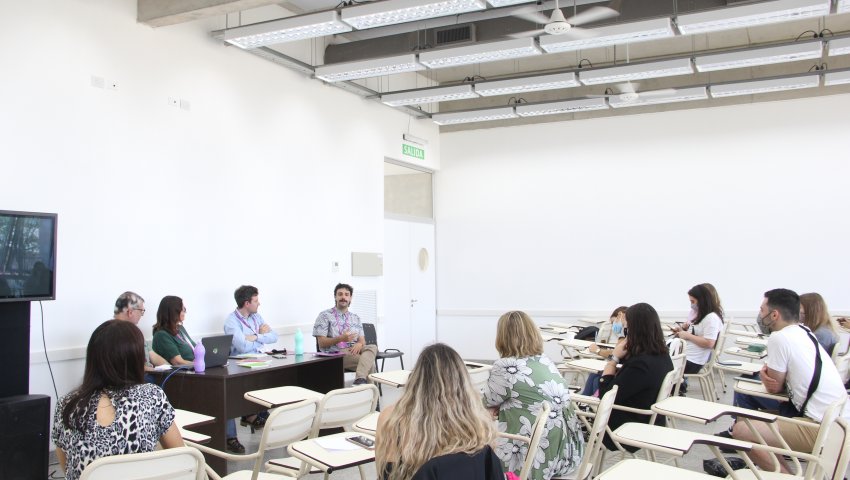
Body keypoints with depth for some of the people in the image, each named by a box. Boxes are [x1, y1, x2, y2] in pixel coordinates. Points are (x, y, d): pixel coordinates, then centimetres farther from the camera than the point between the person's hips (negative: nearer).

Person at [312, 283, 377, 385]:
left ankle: (360, 379, -52)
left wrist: (359, 344, -13)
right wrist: (340, 339, -21)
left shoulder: (355, 318, 20)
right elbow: (322, 343, -4)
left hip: (354, 351, 5)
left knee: (372, 348, -33)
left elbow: (362, 340, 13)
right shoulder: (325, 315, 3)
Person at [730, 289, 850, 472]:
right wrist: (767, 372, -1)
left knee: (741, 430, -21)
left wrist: (765, 374, 15)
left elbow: (774, 388, -4)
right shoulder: (804, 332, 12)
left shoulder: (779, 338, -15)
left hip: (822, 431, -10)